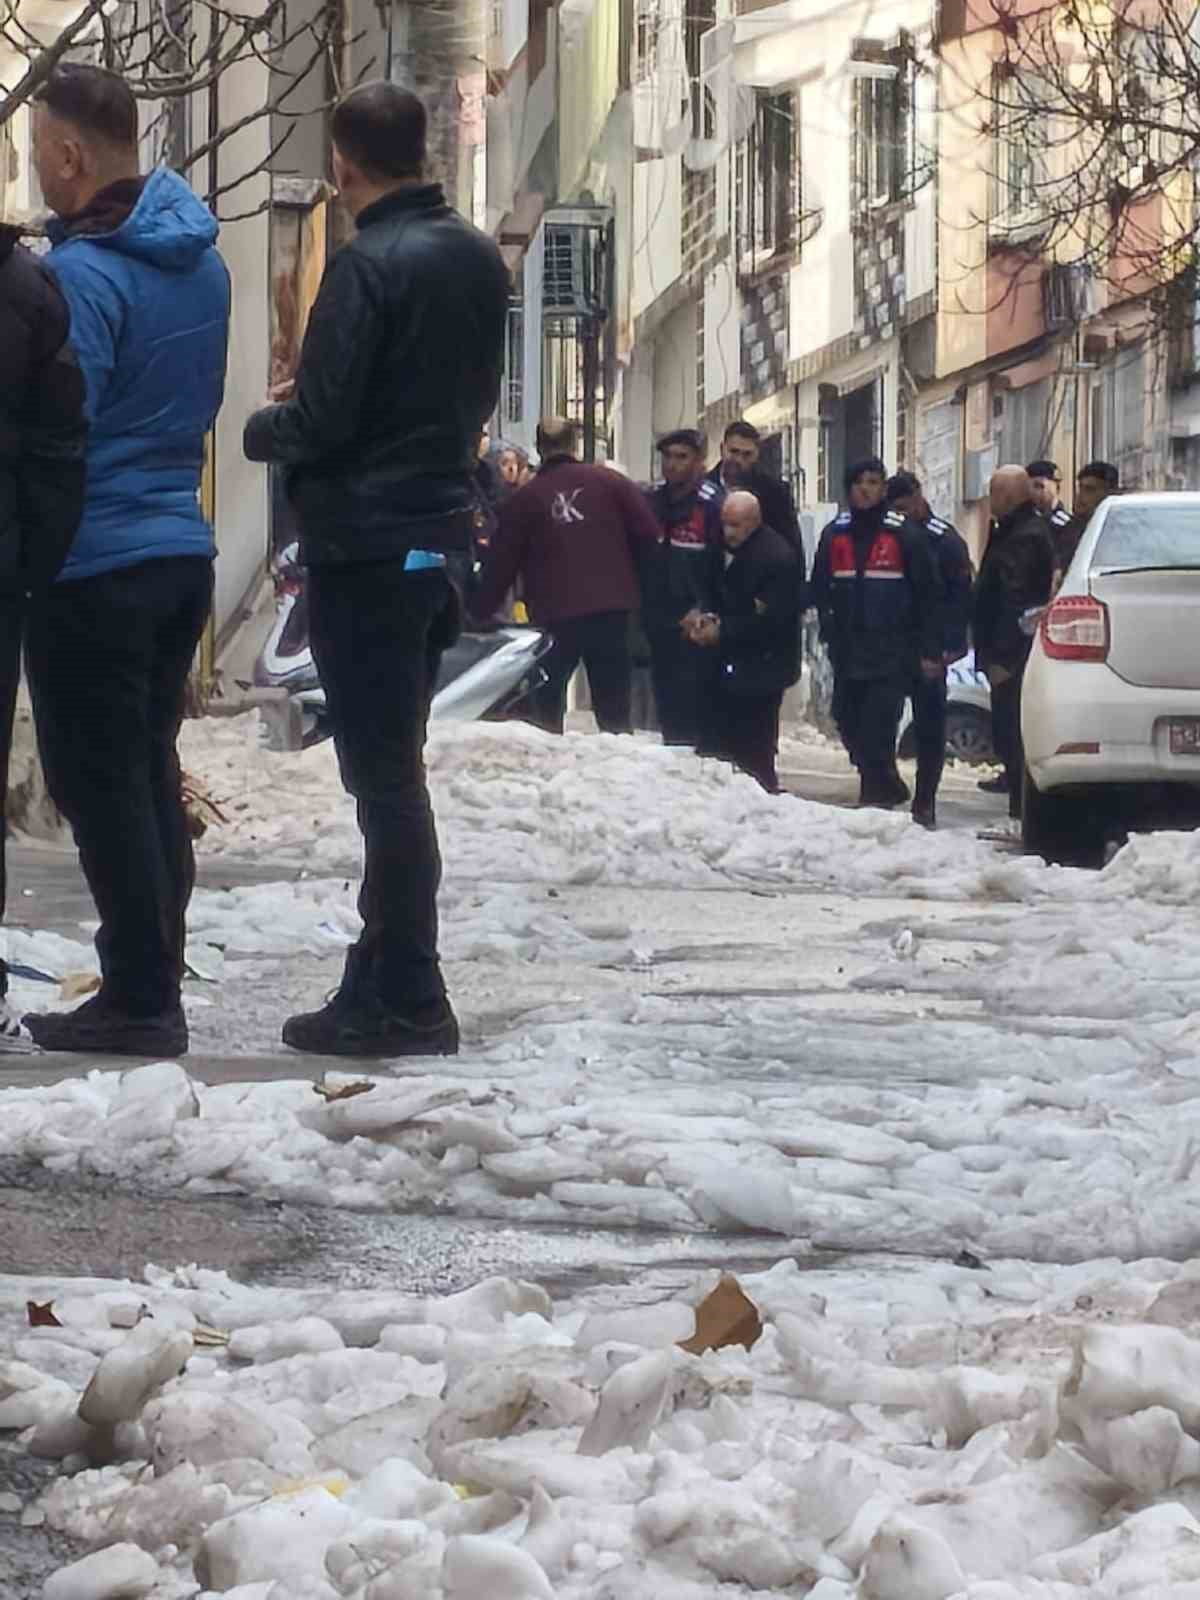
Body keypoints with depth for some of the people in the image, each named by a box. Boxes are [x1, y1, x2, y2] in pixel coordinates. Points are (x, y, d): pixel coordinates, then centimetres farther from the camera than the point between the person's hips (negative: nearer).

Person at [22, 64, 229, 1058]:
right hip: (182, 547, 8)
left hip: (94, 565, -8)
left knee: (100, 785, -2)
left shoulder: (83, 273, -18)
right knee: (150, 773, 15)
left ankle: (140, 1000, -3)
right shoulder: (199, 257, 9)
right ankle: (156, 984, 18)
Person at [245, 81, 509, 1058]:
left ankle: (409, 1003, -4)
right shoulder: (479, 260, 8)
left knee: (383, 772, -5)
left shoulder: (368, 266, -17)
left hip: (364, 546, -8)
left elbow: (319, 420, -17)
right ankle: (385, 979, 20)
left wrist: (263, 430, 2)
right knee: (395, 766, 15)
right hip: (442, 534, 8)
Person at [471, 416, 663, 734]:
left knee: (547, 707, 10)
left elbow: (501, 564, 3)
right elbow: (649, 534, -2)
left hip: (554, 615, -1)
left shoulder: (524, 498, 2)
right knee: (613, 707, 5)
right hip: (611, 609, 1)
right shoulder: (611, 482, 2)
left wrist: (480, 612, 12)